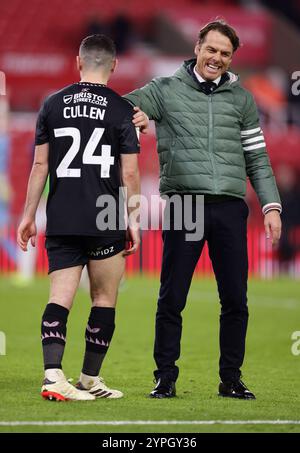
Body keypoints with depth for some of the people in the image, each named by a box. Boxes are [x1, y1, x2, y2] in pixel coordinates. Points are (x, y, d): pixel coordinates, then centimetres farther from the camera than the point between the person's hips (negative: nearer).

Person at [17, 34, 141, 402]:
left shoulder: (53, 104, 6)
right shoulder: (121, 109, -2)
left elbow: (40, 165, 7)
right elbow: (129, 172, -3)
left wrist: (29, 215, 13)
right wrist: (133, 220, 6)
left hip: (60, 220, 3)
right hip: (105, 220, -2)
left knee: (60, 298, 0)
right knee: (104, 299, 9)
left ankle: (53, 374, -16)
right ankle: (90, 379, 12)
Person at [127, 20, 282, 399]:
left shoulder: (241, 98, 14)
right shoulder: (166, 90, 6)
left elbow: (257, 157, 15)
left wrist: (271, 205, 6)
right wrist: (135, 115, -19)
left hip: (230, 208, 2)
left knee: (235, 300, 2)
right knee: (172, 299, -1)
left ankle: (231, 379, 12)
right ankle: (165, 378, 8)